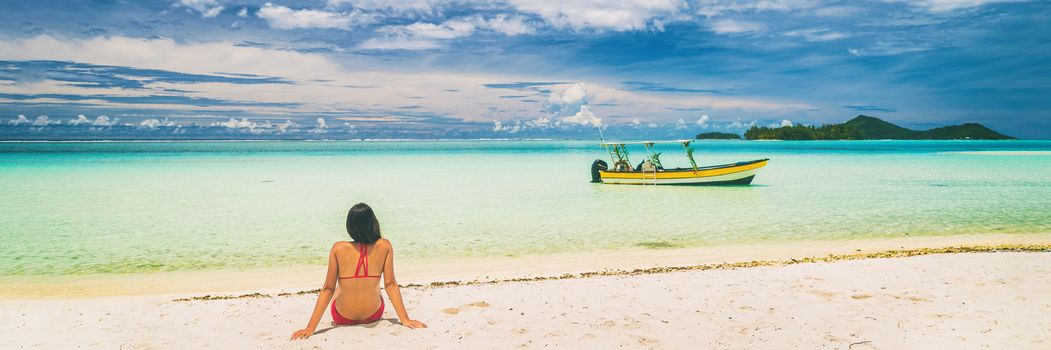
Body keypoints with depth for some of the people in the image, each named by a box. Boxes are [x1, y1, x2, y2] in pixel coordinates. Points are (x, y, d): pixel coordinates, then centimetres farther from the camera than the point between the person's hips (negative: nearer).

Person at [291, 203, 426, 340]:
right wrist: (405, 319, -7)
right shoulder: (385, 246, -16)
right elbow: (390, 284, -14)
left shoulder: (338, 248, -18)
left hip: (342, 318, -1)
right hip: (373, 316, 1)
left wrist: (310, 328, -10)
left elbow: (328, 289, -15)